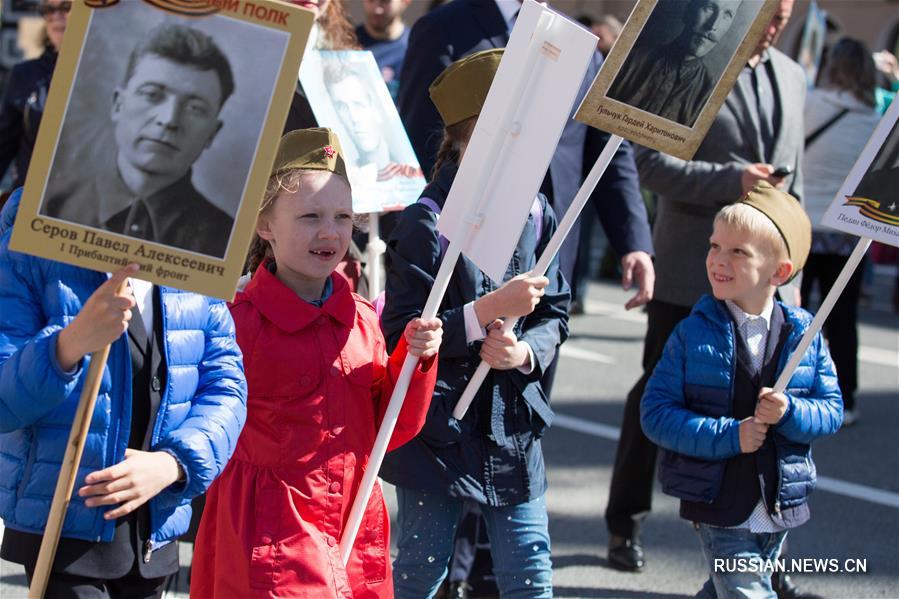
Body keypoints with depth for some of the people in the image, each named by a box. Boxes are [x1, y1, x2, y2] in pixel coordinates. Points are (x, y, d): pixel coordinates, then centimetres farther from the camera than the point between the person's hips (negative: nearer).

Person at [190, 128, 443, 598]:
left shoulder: (362, 319, 6)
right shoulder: (237, 321, -11)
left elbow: (390, 432, 9)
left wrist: (415, 358, -2)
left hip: (357, 537, 5)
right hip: (270, 542, -5)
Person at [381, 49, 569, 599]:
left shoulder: (536, 215, 1)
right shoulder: (428, 223, -15)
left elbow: (556, 314, 9)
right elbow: (399, 336, -19)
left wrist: (526, 352, -13)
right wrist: (489, 310, -26)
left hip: (515, 428, 4)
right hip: (438, 431, -4)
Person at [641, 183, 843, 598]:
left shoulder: (804, 334, -1)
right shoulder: (693, 334, -7)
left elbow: (832, 409, 1)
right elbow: (655, 413, -11)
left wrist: (790, 412, -20)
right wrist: (727, 436, -21)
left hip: (779, 504, 3)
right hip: (717, 506, -3)